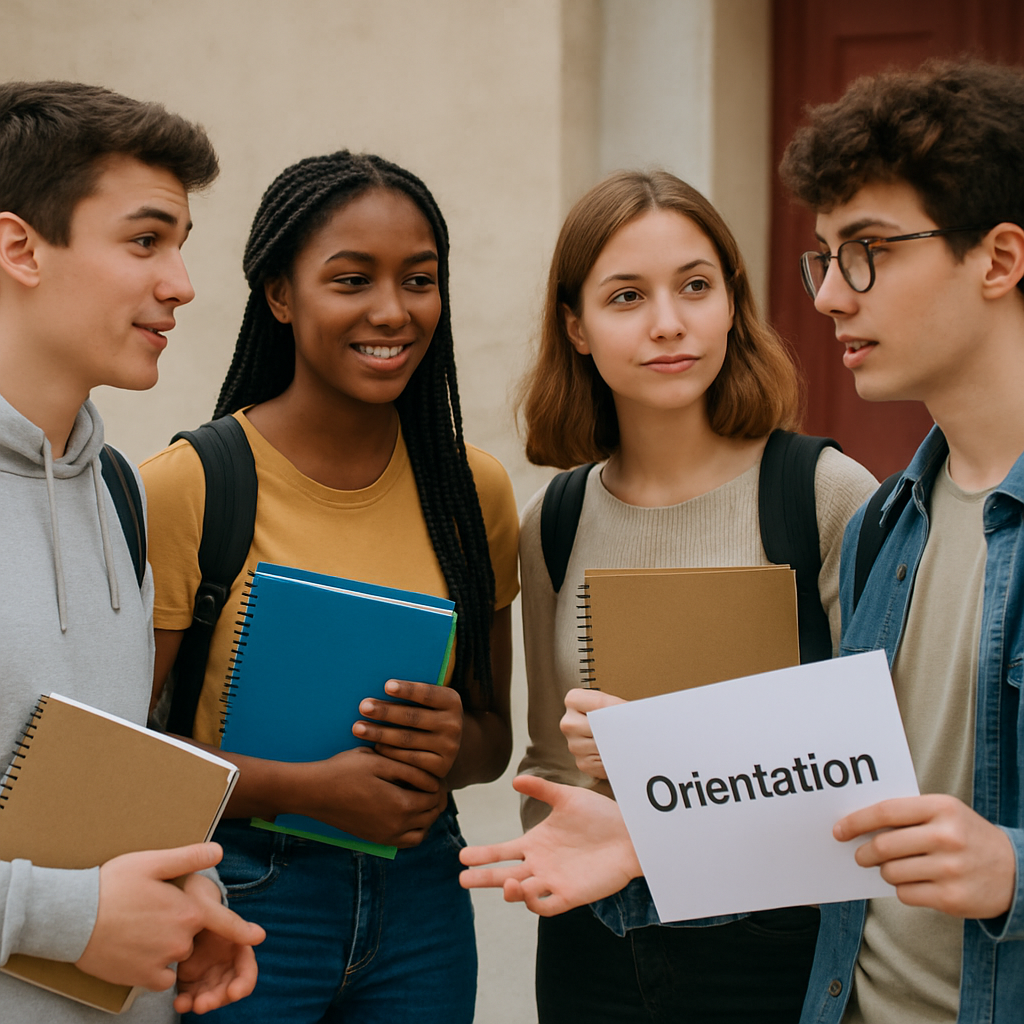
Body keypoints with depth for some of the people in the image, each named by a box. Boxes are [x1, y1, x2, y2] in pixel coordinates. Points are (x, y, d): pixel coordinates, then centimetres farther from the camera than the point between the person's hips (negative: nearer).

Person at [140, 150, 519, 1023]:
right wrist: (310, 787, -20)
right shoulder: (187, 486, -12)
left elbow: (494, 736, 10)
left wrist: (454, 744, -12)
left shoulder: (475, 489, 2)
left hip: (421, 894, 4)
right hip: (239, 896, -4)